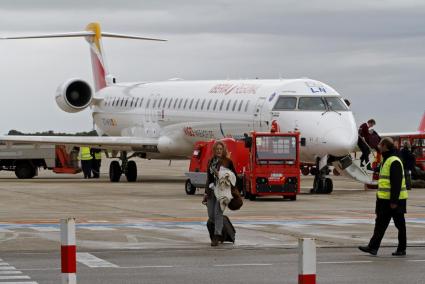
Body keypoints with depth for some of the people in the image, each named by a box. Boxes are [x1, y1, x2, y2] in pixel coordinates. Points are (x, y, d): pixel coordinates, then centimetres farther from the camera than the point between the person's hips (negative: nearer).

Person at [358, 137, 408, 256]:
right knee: (380, 224, 8)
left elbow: (396, 183, -21)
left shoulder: (394, 162, -17)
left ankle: (402, 249, 6)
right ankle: (373, 247, 8)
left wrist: (394, 201, -23)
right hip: (385, 200, 10)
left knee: (400, 225, 0)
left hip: (394, 201, -10)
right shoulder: (386, 161, 16)